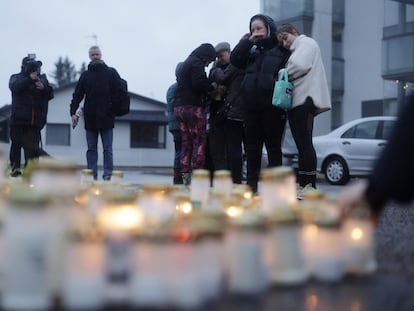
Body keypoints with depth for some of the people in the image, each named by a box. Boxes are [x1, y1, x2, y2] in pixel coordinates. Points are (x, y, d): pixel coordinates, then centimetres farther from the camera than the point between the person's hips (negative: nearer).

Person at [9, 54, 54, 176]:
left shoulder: (42, 78, 15)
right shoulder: (16, 78, 8)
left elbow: (50, 95, 6)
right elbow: (15, 87, -14)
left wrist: (44, 88, -14)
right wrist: (29, 79, -23)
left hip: (35, 120, 1)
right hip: (18, 119, -1)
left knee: (33, 147, -4)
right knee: (16, 144, 3)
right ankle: (15, 168, 11)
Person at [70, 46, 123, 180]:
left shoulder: (111, 72, 4)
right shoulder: (85, 75, 11)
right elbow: (77, 95, 9)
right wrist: (73, 112, -1)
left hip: (106, 118, -3)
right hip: (90, 118, 3)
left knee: (107, 149, -1)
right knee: (91, 149, 4)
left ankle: (107, 175, 2)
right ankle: (92, 176, 7)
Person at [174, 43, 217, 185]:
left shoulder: (185, 64, 24)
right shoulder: (197, 63, -5)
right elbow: (198, 83, -18)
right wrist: (212, 86, -2)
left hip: (179, 108, 9)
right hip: (193, 107, -9)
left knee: (187, 144, 7)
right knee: (200, 143, -7)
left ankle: (186, 179, 5)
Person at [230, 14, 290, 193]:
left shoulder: (281, 50, 4)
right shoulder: (252, 50, 18)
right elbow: (234, 59, 4)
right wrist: (249, 41, -1)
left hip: (273, 106, -5)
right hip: (251, 106, 5)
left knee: (273, 146, 0)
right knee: (251, 147, 5)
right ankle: (251, 184, 11)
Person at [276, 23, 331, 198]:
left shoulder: (306, 43, 5)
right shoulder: (295, 51, 31)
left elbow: (300, 66, -12)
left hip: (305, 99, -9)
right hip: (295, 101, 9)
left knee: (304, 143, -13)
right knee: (301, 144, 5)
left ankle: (310, 185, -15)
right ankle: (301, 184, 5)